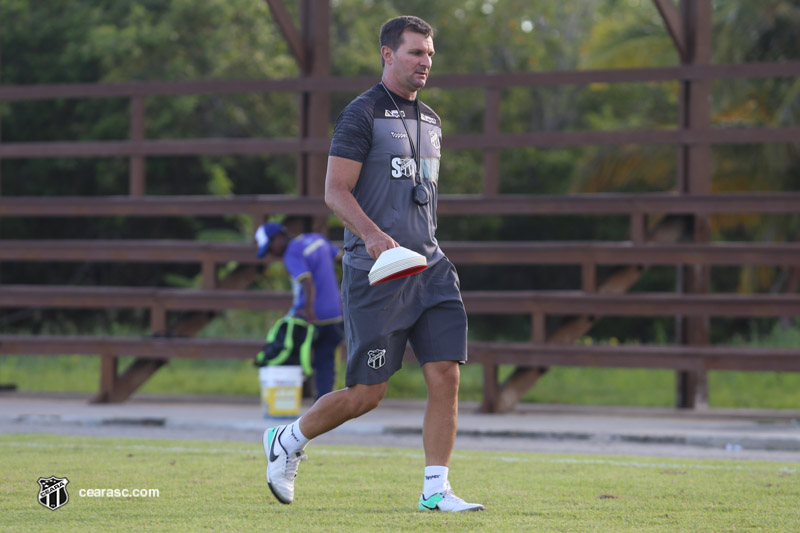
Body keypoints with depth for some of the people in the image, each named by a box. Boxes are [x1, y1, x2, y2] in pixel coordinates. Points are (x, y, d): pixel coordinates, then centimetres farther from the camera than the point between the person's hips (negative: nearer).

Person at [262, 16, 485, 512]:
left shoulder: (430, 121, 17)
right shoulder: (362, 114, -6)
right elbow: (336, 192, -13)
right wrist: (373, 235, -28)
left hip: (428, 266, 7)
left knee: (446, 375, -6)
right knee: (367, 393, -4)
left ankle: (436, 489, -1)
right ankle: (287, 441, 19)